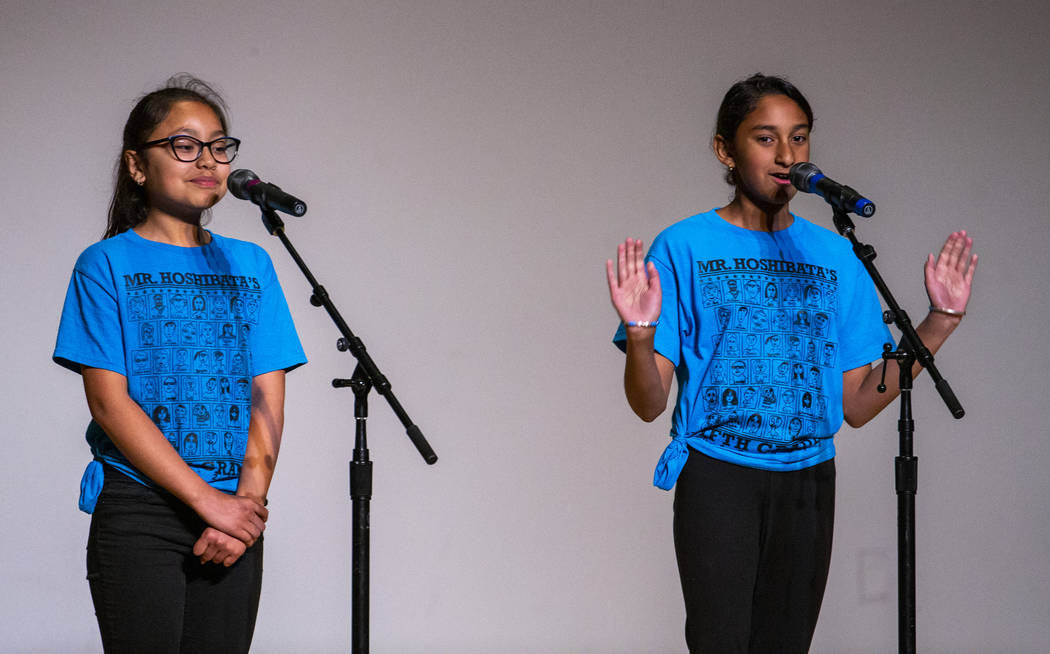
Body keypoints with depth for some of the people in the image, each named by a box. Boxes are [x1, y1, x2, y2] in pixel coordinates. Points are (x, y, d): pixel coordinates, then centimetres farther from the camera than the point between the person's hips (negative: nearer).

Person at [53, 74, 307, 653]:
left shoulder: (249, 264, 12)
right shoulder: (106, 265, 1)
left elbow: (267, 401, 7)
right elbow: (110, 404, -7)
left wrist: (248, 502, -8)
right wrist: (211, 503, -13)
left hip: (236, 512, 3)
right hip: (138, 513, -3)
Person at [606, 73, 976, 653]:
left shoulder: (833, 256, 9)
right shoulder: (684, 247, -1)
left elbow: (856, 405, 8)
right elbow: (649, 404, -4)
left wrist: (939, 321, 1)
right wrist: (641, 332, -24)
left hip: (808, 479, 4)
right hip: (717, 475, -3)